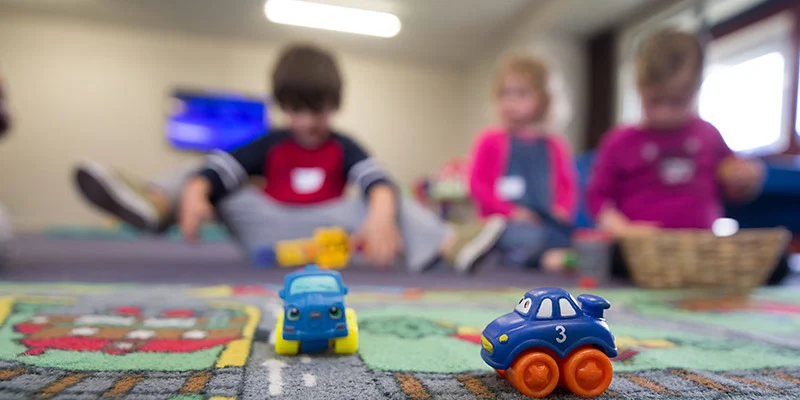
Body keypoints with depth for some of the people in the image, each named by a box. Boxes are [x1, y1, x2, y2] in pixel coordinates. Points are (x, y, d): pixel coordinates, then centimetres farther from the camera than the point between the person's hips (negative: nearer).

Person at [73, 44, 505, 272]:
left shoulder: (344, 148, 6)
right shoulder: (271, 144, 10)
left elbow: (378, 182, -16)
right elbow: (218, 166, -7)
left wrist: (380, 216, -41)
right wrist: (194, 194, -32)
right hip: (268, 230, 2)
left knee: (389, 205, -20)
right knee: (200, 178, -7)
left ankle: (450, 244, -38)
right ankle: (152, 203, -37)